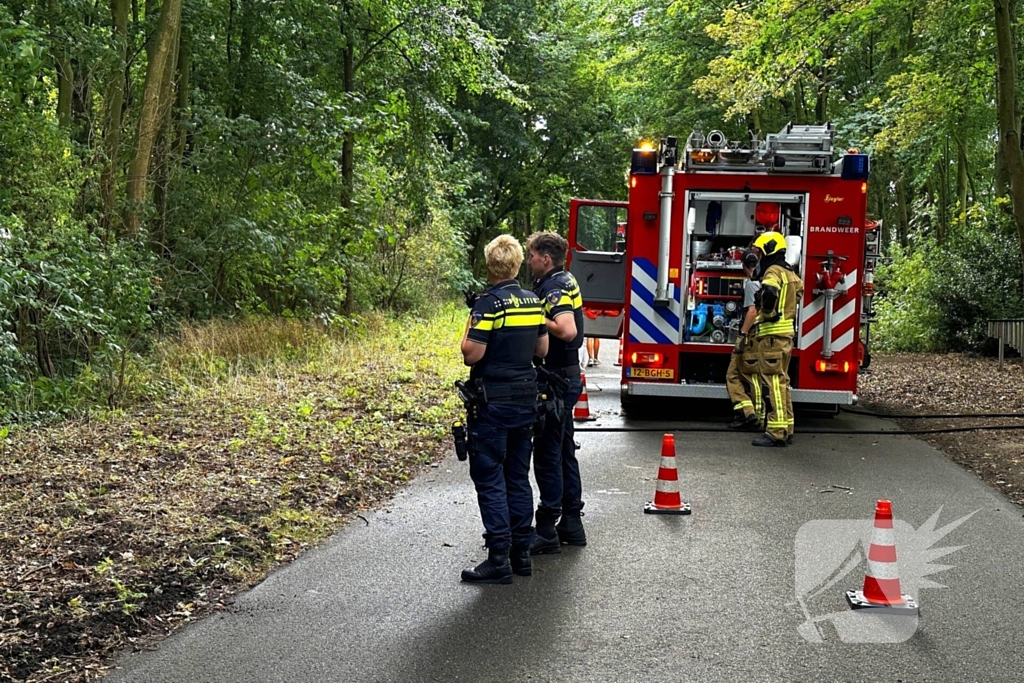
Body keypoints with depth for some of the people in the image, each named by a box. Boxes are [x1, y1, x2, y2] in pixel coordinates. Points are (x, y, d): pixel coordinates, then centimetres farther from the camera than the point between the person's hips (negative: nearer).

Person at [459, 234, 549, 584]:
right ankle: (521, 552, 18)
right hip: (526, 399, 7)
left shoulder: (489, 303, -15)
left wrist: (471, 321, -4)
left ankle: (499, 559, -5)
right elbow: (542, 349, 14)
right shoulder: (533, 301, 6)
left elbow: (472, 354, -18)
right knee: (518, 477, 14)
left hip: (493, 402, -7)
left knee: (490, 479, -3)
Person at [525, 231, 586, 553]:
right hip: (566, 378, 10)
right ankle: (571, 523, 24)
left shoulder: (554, 288, -19)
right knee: (564, 451, 16)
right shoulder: (565, 281, 12)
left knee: (547, 454, -4)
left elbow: (567, 330, -34)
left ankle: (546, 532, 1)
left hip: (555, 380, -10)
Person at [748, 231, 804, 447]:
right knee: (781, 380, 14)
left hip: (773, 332, -10)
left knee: (773, 380, -11)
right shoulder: (789, 273, 19)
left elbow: (770, 292, -32)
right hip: (786, 332, 10)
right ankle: (786, 428, 18)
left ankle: (776, 431, -14)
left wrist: (766, 311, -14)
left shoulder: (773, 271, -12)